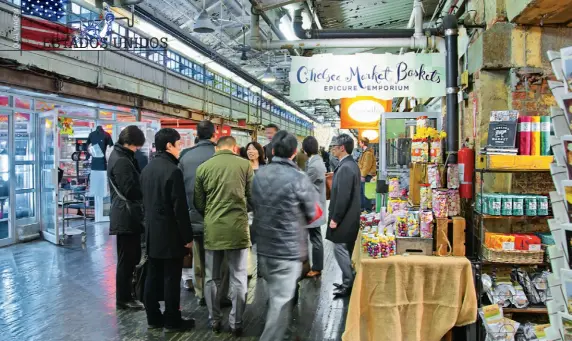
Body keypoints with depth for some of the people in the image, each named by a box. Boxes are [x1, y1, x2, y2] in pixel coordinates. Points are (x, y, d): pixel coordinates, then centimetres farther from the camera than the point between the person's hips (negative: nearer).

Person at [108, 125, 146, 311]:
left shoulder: (120, 155, 13)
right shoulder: (121, 161, -19)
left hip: (127, 215, 10)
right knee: (126, 259, 0)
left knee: (132, 257, 18)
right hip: (127, 216, -10)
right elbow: (131, 190, -21)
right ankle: (123, 299, 11)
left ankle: (126, 293, 29)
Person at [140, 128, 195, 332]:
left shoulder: (147, 169, 9)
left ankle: (153, 317, 22)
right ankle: (172, 321, 9)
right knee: (171, 278, 1)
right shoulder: (173, 170, -18)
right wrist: (188, 236, -13)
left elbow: (146, 200, 14)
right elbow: (180, 208, -19)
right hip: (170, 234, -8)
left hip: (152, 232, 8)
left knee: (153, 276, 13)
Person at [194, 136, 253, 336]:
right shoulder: (244, 164, -3)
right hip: (237, 227, -1)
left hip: (212, 229, 2)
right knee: (238, 278, 9)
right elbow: (253, 197, 6)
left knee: (212, 278, 15)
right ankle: (236, 323, 14)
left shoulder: (203, 167, 1)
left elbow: (198, 203, 8)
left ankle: (214, 321, 25)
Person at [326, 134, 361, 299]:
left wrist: (335, 219, -19)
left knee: (340, 250, -2)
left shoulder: (345, 167, -21)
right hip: (349, 217, 10)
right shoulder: (351, 164, 10)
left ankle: (349, 284, 7)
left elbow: (343, 196, -24)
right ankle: (348, 282, 26)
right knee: (346, 250, 17)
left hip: (343, 219, -10)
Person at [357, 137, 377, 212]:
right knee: (361, 191, 14)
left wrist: (363, 175, -21)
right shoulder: (365, 152, 18)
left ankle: (368, 209, 0)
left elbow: (367, 165, -21)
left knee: (365, 192, -6)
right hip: (363, 175, 11)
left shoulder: (368, 153, -16)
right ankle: (362, 207, 23)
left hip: (366, 176, -11)